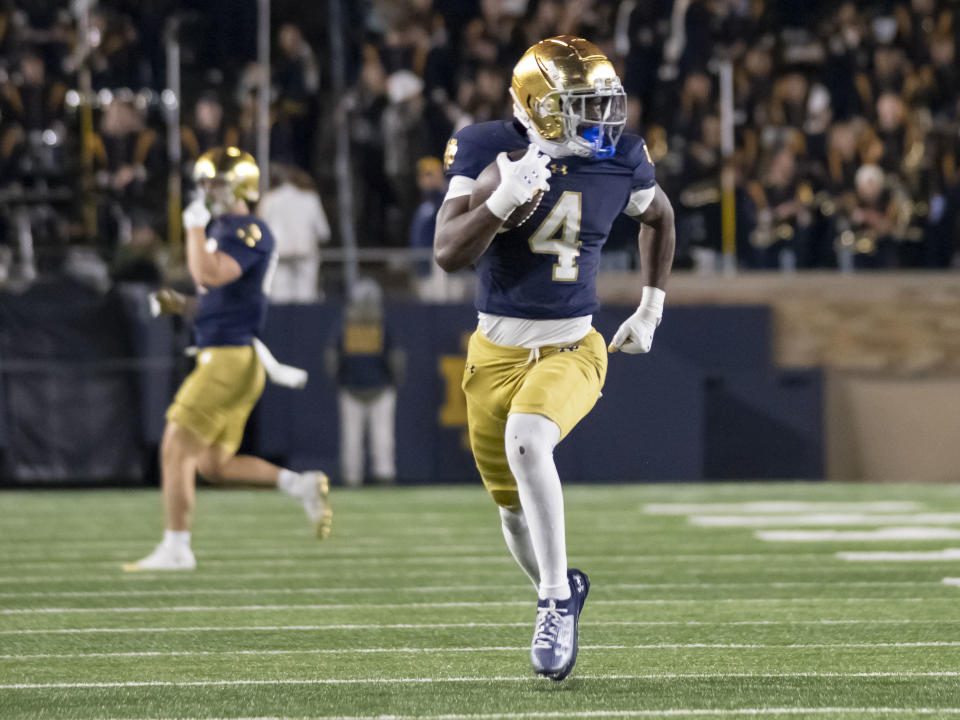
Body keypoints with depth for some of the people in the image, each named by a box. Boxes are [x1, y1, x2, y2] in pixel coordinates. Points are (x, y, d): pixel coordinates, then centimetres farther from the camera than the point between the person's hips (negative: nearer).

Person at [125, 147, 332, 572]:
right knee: (213, 464, 11)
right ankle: (301, 485, 10)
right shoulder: (220, 229, 17)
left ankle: (175, 549, -5)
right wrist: (179, 305, 12)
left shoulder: (249, 232, -13)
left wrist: (195, 227, -18)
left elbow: (210, 275, -27)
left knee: (176, 449, -9)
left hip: (231, 357, -10)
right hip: (220, 357, 10)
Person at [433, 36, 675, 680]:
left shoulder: (620, 160, -4)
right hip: (496, 352, 1)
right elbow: (449, 254, -18)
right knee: (515, 508, 10)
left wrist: (651, 309, 16)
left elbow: (659, 218, 19)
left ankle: (556, 603, -20)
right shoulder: (486, 150, -11)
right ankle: (561, 587, 43)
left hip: (571, 349, -1)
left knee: (526, 441, -32)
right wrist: (504, 198, -32)